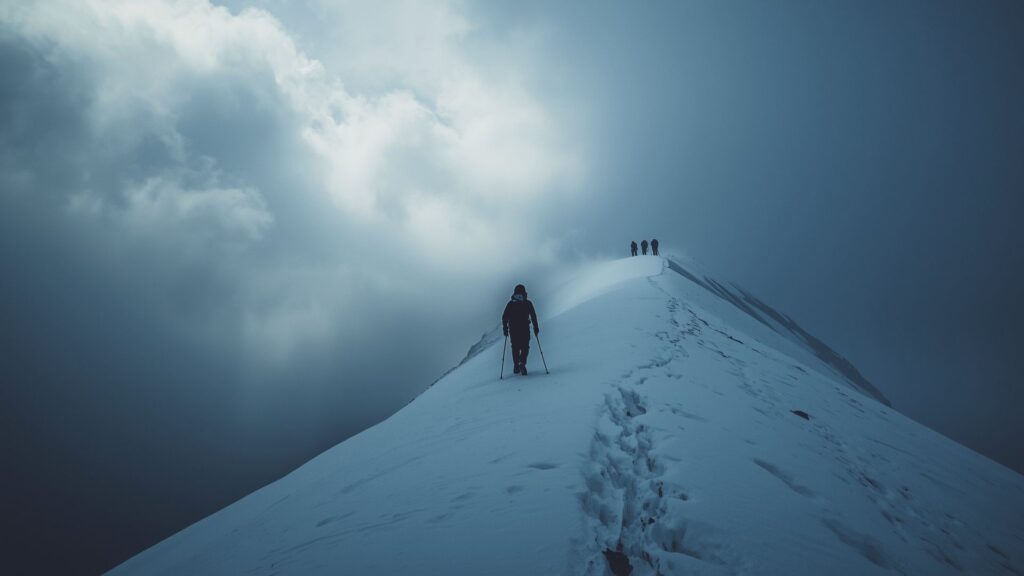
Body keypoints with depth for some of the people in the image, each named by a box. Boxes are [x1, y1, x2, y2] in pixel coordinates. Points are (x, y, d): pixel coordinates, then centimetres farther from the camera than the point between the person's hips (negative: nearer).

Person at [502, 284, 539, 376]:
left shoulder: (510, 304, 4)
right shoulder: (528, 303, -1)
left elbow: (504, 317, 1)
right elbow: (533, 316, -2)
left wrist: (505, 329, 8)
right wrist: (536, 328, 5)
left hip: (513, 330, 2)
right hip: (525, 329, -2)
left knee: (515, 348, 15)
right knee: (525, 347, 3)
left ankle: (516, 366, 15)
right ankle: (522, 363, -20)